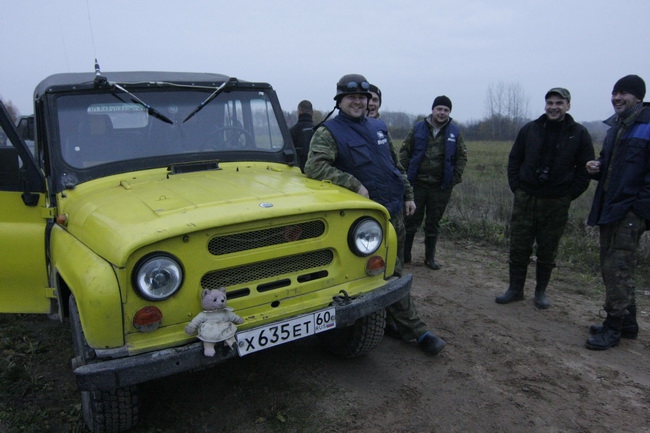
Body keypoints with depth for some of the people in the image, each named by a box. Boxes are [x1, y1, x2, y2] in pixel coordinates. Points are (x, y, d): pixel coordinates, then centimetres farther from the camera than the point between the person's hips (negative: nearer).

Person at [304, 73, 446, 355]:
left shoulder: (379, 127, 12)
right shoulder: (329, 132, -8)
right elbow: (314, 166, -23)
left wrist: (408, 195, 14)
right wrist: (355, 185, -25)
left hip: (395, 210, 7)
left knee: (391, 272, 15)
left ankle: (389, 322, 29)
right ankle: (415, 331, 13)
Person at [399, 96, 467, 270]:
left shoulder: (455, 132, 4)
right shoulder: (418, 128, 1)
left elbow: (462, 157, 7)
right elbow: (404, 151, 4)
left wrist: (455, 178, -2)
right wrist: (406, 174, -3)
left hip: (441, 186, 1)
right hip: (417, 183, -1)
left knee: (433, 223, 10)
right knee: (411, 220, 5)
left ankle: (430, 257, 21)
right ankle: (404, 255, 16)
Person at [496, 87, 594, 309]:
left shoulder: (579, 134, 1)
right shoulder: (530, 129, 4)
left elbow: (585, 168, 3)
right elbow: (514, 160, 9)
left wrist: (570, 194, -4)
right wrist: (516, 187, 1)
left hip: (556, 203, -1)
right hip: (525, 198, 1)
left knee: (547, 251, 8)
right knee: (518, 247, 5)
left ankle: (541, 292, 23)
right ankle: (515, 289, 17)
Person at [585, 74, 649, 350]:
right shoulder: (615, 126, 17)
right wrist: (596, 168, 5)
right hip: (609, 208, 9)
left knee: (617, 268, -7)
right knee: (611, 267, 13)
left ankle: (613, 327, 4)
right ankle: (627, 323, 25)